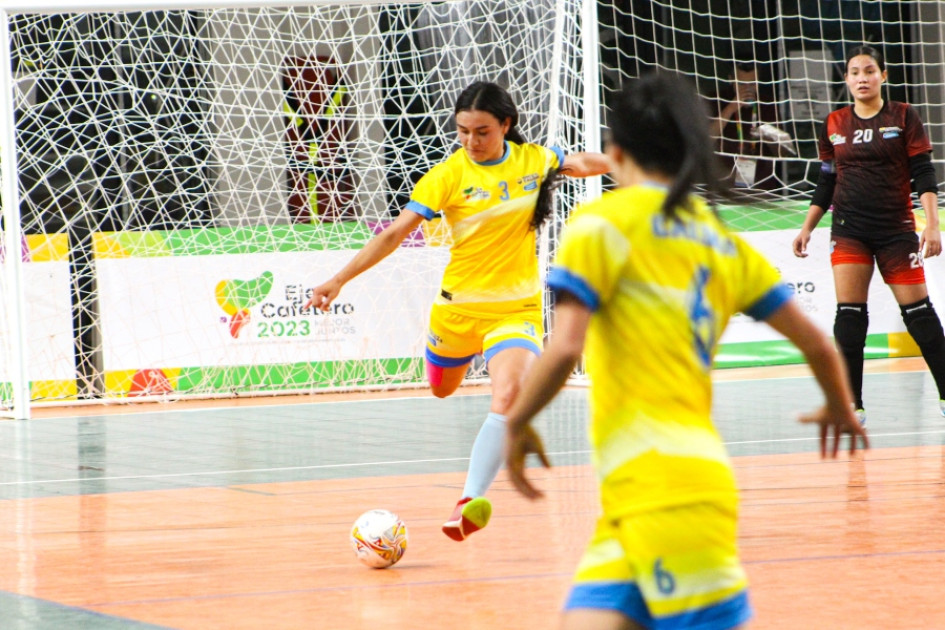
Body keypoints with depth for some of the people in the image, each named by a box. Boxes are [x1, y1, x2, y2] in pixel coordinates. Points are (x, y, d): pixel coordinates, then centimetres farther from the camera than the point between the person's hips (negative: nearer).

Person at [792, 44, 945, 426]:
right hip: (848, 229, 2)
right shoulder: (834, 125, 8)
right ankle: (852, 405, -5)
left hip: (896, 229, -2)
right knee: (848, 312, -8)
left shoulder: (903, 118, 0)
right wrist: (807, 228, 11)